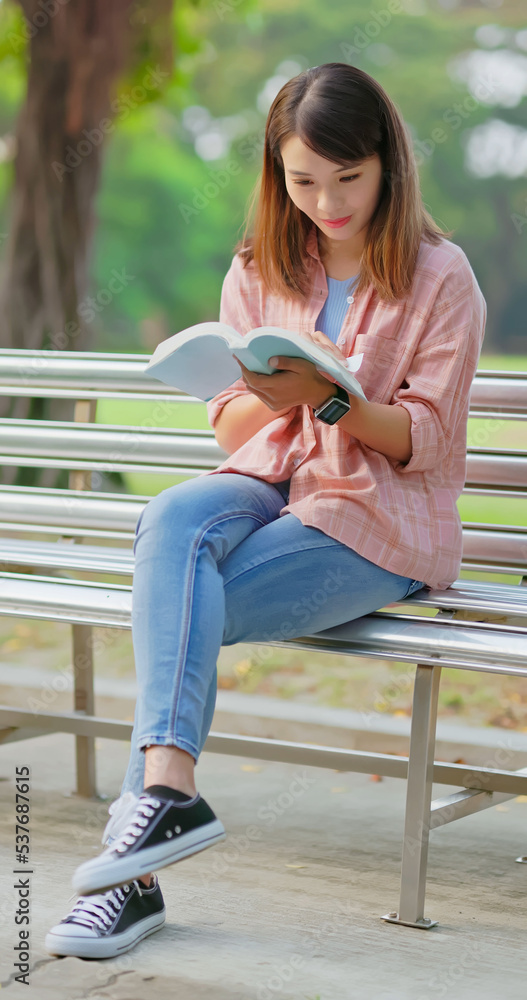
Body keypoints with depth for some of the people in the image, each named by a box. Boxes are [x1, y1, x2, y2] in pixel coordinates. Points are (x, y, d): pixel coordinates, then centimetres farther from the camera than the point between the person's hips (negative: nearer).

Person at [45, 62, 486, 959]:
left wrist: (328, 399, -22)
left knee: (174, 612, -26)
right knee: (174, 517, -32)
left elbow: (427, 439, -5)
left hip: (380, 523, -4)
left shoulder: (439, 277, 0)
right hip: (268, 490, 4)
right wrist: (270, 393, -15)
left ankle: (143, 834, -21)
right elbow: (232, 430, 9)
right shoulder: (260, 271, 12)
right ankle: (168, 790, -39)